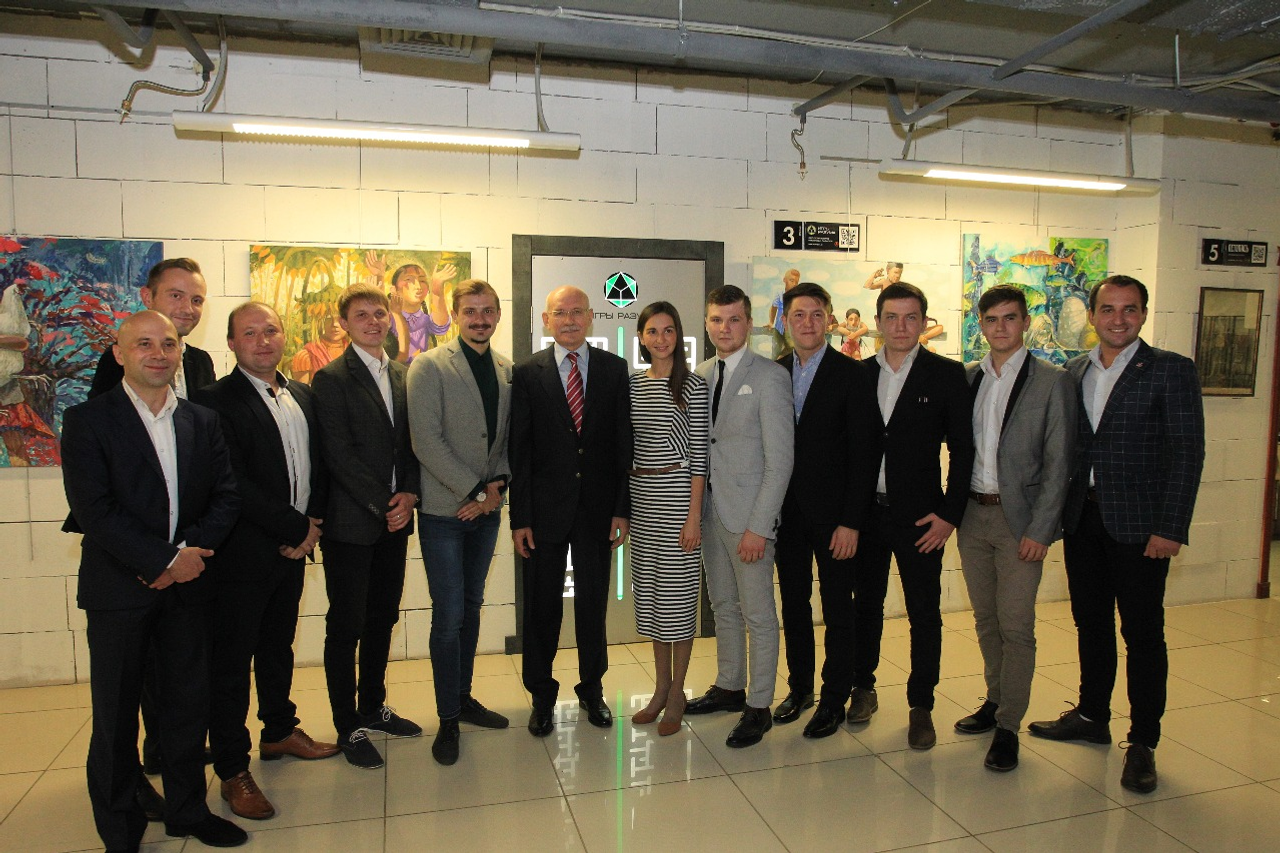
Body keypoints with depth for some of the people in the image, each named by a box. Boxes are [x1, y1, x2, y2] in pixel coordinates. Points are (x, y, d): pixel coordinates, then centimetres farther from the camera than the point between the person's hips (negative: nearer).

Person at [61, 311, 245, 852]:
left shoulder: (202, 421, 8)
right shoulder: (88, 420, -5)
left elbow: (226, 496, 4)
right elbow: (93, 509, -13)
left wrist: (190, 552, -12)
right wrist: (163, 560, -16)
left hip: (185, 583, 4)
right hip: (118, 589, -3)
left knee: (189, 704, 12)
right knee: (116, 714, 9)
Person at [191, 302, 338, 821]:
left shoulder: (302, 397, 10)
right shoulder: (214, 401, -12)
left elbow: (318, 463, 13)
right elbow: (233, 485, -19)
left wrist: (313, 522, -2)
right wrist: (296, 528, -15)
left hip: (293, 546, 7)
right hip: (242, 552, -6)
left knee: (278, 647, 21)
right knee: (230, 662, 5)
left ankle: (279, 731, 39)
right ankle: (232, 771, 17)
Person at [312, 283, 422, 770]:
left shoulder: (404, 376, 11)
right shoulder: (332, 379, -8)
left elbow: (412, 442, 11)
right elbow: (339, 454, -13)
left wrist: (409, 495, -4)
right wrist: (382, 505, -14)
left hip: (394, 518, 6)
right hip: (351, 522, -6)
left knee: (383, 619, 16)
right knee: (346, 628, 5)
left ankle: (373, 707, 32)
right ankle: (348, 727, 18)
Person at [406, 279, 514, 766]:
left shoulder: (507, 370, 7)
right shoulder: (430, 366, -9)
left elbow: (508, 436, 11)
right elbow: (426, 440, -15)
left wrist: (498, 484, -5)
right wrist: (473, 492, -15)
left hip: (487, 507, 5)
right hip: (444, 508, -5)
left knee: (472, 606, 16)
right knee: (449, 616, -2)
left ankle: (463, 698, 31)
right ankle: (448, 719, 14)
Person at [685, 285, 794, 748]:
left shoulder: (769, 376, -11)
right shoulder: (701, 375, 9)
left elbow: (780, 460, -14)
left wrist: (758, 526, -17)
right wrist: (694, 508, 3)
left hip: (748, 516, -6)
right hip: (709, 509, 6)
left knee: (758, 614, 4)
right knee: (723, 606, 18)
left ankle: (759, 707, 19)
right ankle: (729, 687, 35)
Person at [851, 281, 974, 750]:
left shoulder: (946, 374, -3)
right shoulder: (859, 374, 5)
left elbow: (962, 449, -4)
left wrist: (950, 513, -9)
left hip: (919, 516, -3)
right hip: (866, 512, 3)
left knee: (924, 613, 5)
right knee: (866, 602, 15)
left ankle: (921, 706, 19)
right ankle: (863, 687, 32)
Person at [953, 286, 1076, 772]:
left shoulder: (1052, 381, -5)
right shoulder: (966, 378, 8)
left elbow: (1058, 464, -8)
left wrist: (1040, 530, -13)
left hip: (1018, 519, -4)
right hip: (972, 514, 4)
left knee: (1015, 626, -1)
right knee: (985, 620, 15)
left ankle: (1008, 727, 11)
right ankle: (995, 701, 32)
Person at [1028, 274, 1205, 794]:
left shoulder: (1171, 370, -5)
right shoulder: (1074, 371, 9)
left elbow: (1187, 453, -9)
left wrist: (1171, 528, -14)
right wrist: (1057, 510, 4)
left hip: (1138, 523, -4)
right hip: (1082, 518, 5)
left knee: (1142, 633, 4)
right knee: (1091, 623, 16)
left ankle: (1143, 743, 18)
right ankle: (1091, 717, 32)